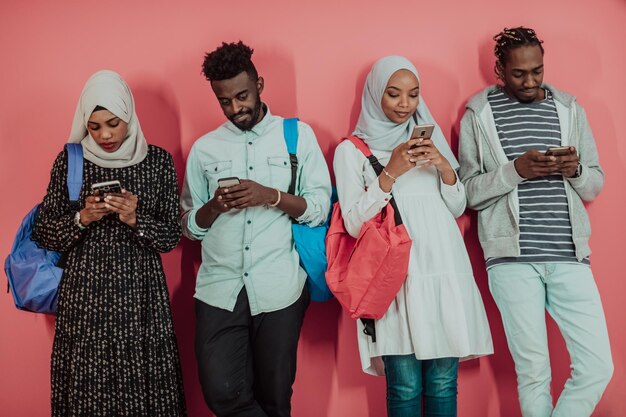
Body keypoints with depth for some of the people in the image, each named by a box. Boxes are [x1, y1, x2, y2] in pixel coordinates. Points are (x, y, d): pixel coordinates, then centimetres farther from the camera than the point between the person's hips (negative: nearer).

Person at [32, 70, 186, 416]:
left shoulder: (158, 161, 0)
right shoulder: (70, 160, 2)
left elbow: (171, 236, 1)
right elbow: (44, 233, 4)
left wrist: (134, 220, -15)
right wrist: (82, 218, -13)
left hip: (141, 294, 0)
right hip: (84, 292, 1)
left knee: (143, 386, 2)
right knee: (87, 387, 4)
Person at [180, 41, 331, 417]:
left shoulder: (298, 135, 5)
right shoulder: (204, 148, 10)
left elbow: (321, 208, 0)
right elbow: (191, 226, 12)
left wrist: (270, 196, -15)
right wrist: (214, 206, -9)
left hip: (279, 288, -1)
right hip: (219, 288, 2)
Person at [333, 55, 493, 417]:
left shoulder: (429, 138, 16)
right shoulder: (352, 150, 3)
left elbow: (458, 208, 15)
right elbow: (354, 224, -4)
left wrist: (445, 167, -4)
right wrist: (390, 173, -14)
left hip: (446, 272, 4)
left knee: (444, 382, 6)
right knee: (405, 387, -2)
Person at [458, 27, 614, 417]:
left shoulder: (569, 108, 12)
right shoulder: (478, 114, 3)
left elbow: (596, 184, 13)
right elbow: (469, 191, -1)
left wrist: (575, 170, -9)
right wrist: (515, 169, -17)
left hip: (568, 257, 3)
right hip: (512, 259, -3)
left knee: (598, 367, 0)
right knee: (533, 372, 3)